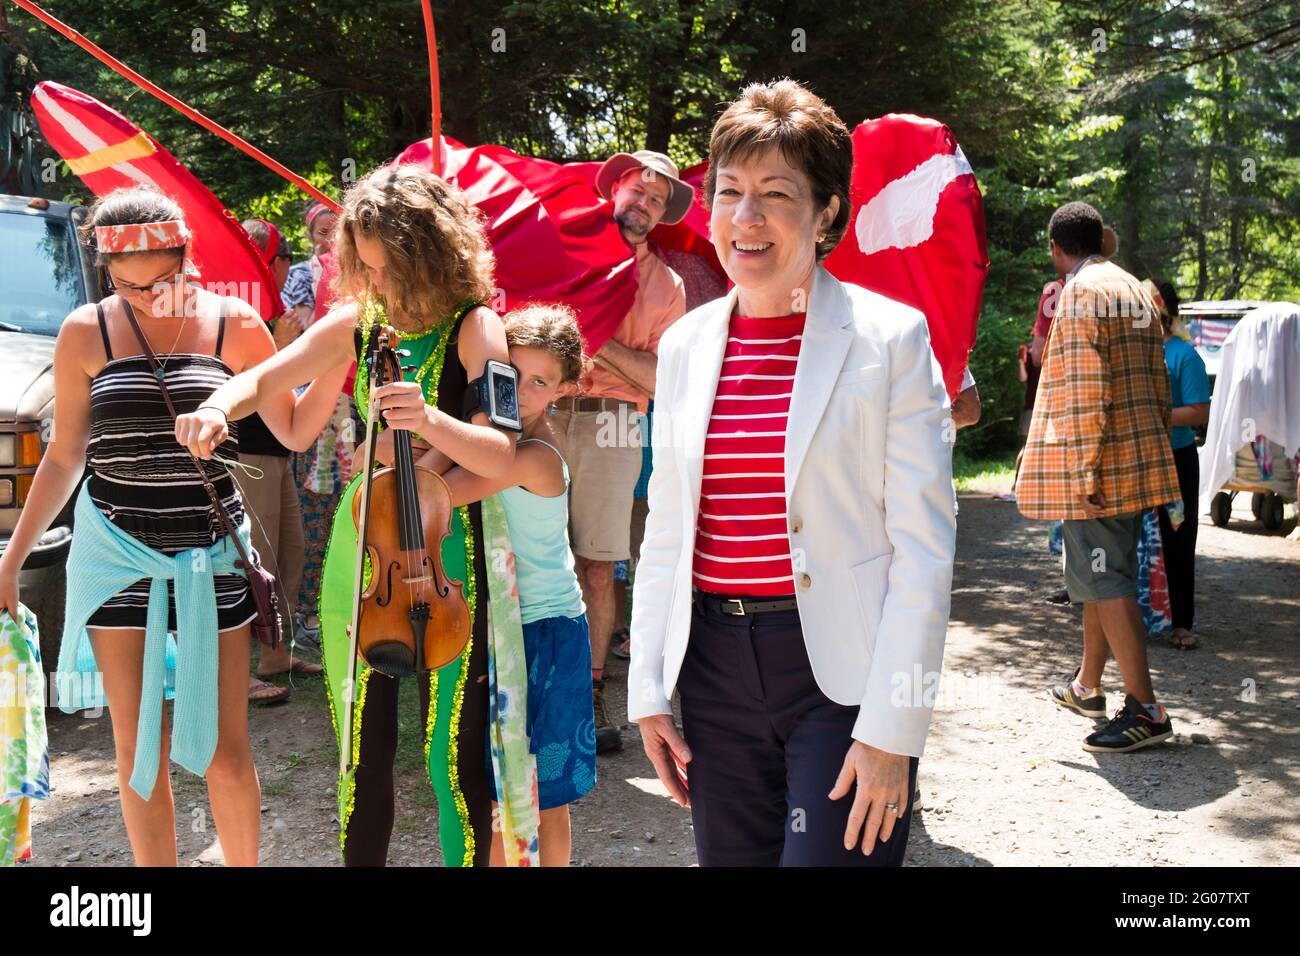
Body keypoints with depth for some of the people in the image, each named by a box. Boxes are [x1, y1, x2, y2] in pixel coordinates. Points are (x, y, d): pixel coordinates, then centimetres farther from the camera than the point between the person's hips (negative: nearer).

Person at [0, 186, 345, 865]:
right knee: (138, 751, 6)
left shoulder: (233, 324, -1)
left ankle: (243, 863, 24)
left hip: (209, 554, 0)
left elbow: (294, 431, 2)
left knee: (225, 754, 3)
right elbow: (64, 459, 8)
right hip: (115, 553, 1)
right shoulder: (86, 332, 0)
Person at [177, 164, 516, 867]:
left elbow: (502, 458, -18)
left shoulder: (475, 329, -10)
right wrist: (218, 406, -14)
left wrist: (433, 421, -36)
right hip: (357, 545, 5)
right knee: (363, 751, 13)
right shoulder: (357, 321, 5)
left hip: (442, 552, -5)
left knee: (453, 758, -2)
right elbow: (260, 381, 9)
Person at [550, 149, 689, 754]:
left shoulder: (666, 284, 11)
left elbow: (664, 378, 1)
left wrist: (604, 345, -10)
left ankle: (591, 693, 11)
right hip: (544, 415, 0)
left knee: (598, 569, 0)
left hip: (610, 426, 0)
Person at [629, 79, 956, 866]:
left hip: (840, 668, -4)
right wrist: (649, 691, 7)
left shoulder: (892, 337, -7)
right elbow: (665, 531, 12)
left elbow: (924, 548, -10)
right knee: (731, 855, 15)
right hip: (715, 665, 5)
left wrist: (891, 730, -14)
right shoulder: (686, 344, 8)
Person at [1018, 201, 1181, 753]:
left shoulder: (1081, 292, -11)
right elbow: (1158, 384, 18)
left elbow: (1086, 390, -19)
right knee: (1101, 576, 18)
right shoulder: (1134, 290, 17)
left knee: (1105, 582, -7)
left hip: (1098, 465, -9)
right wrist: (1154, 449, 22)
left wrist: (1084, 470, -20)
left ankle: (1145, 709, -8)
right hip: (1140, 462, 9)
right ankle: (1087, 686, 30)